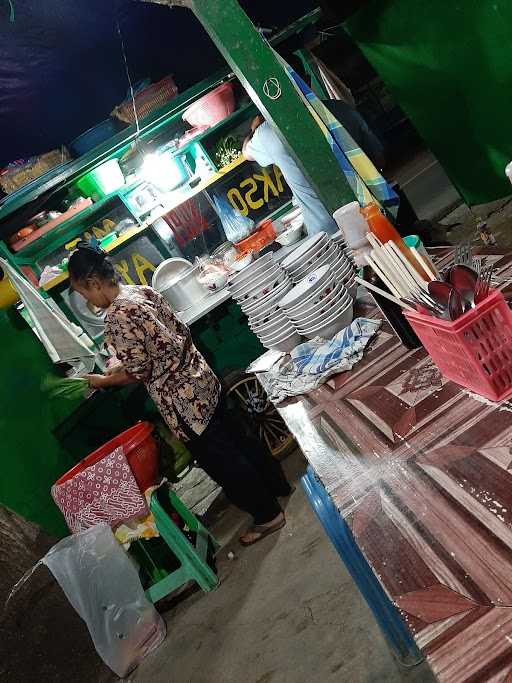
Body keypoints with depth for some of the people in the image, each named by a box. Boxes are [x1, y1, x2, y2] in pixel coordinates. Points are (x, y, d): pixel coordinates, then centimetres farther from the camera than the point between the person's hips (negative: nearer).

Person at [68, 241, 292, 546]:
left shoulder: (117, 317, -21)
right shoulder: (144, 291, 5)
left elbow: (138, 372, -17)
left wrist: (102, 381, 2)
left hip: (183, 400, -9)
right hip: (203, 381, 9)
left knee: (222, 462, 10)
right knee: (238, 439, 24)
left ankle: (269, 515, 29)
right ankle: (279, 484, 45)